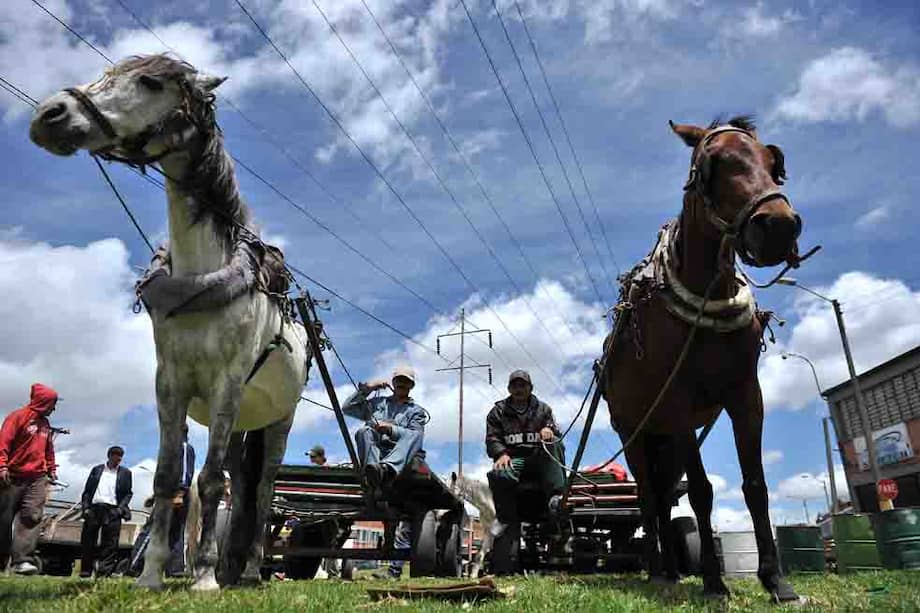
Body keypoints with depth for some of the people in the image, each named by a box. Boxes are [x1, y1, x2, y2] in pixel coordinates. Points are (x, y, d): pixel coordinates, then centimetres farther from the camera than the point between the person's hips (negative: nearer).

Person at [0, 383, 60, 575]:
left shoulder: (45, 424, 16)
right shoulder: (18, 416, -4)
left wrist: (51, 469, 17)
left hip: (37, 478, 5)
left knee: (33, 516, -11)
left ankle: (22, 560, -17)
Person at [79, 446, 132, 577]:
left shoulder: (125, 473, 12)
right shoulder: (97, 469, 15)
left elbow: (128, 493, 9)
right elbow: (87, 490, 12)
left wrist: (121, 507, -6)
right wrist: (85, 506, -1)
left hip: (112, 510, -1)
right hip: (94, 509, 1)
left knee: (109, 543, -6)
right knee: (88, 541, 3)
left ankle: (104, 573, -3)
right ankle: (85, 573, 14)